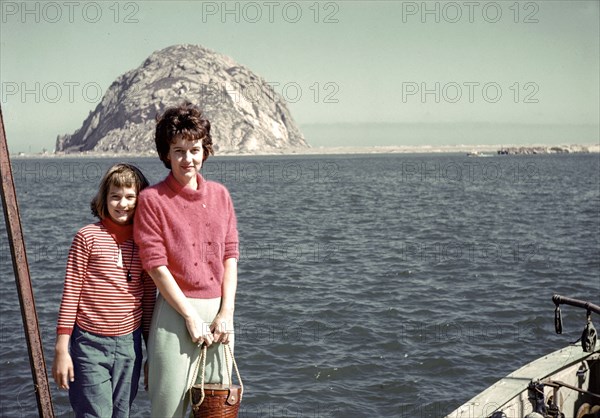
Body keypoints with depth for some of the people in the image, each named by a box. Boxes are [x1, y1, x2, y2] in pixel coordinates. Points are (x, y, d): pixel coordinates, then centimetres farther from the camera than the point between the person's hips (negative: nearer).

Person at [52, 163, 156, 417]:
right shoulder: (88, 237, -5)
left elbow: (149, 298, 11)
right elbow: (70, 292, -4)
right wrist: (62, 348, -6)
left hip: (129, 343, 4)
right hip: (90, 343, -3)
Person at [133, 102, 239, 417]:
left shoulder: (220, 195, 10)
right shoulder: (152, 199, -5)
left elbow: (230, 256, 7)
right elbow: (156, 265, -9)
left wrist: (226, 313, -2)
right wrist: (191, 317, -12)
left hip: (218, 311, 5)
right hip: (176, 311, -4)